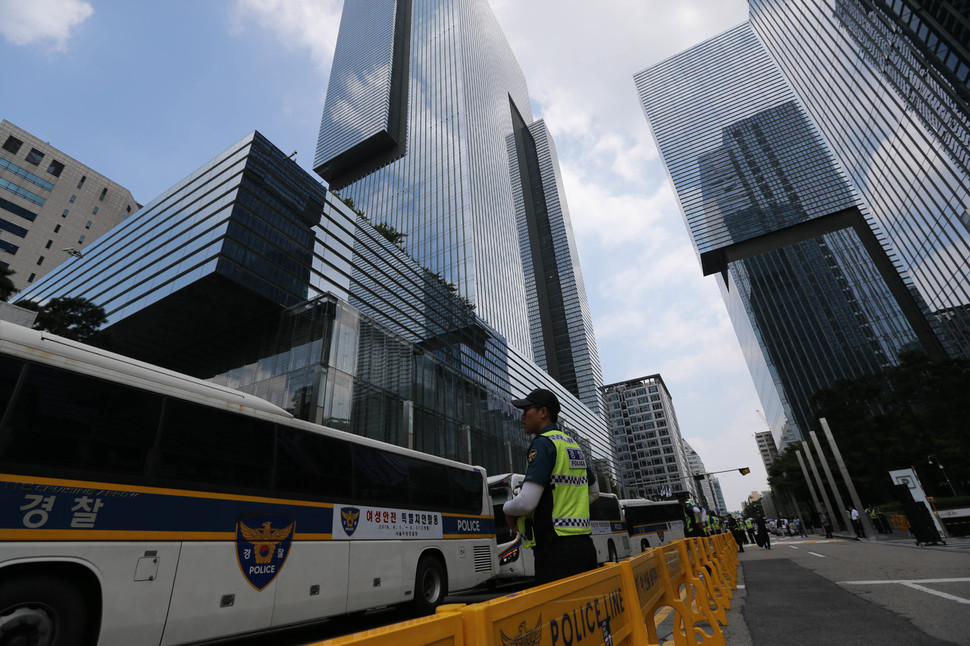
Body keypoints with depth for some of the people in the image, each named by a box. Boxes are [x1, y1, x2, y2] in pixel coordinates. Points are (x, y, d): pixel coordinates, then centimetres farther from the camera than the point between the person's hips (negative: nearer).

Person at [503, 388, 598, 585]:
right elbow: (594, 491, 27)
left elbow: (526, 502, -21)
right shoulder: (573, 445, 14)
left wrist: (507, 510, 0)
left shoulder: (543, 444, -13)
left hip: (557, 548, -9)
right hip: (584, 545, 9)